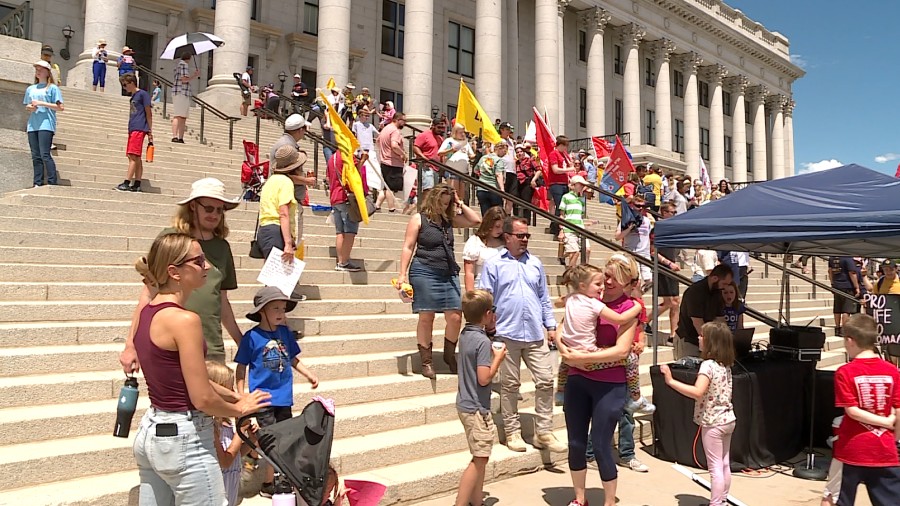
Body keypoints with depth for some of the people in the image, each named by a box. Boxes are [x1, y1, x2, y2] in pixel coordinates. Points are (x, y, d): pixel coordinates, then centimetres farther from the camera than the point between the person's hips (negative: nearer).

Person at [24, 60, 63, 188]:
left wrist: (42, 103, -11)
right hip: (32, 125, 6)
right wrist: (30, 108, 2)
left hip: (46, 124, -6)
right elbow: (27, 106, 26)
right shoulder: (30, 89, 21)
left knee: (45, 154, -15)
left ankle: (53, 183, -16)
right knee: (36, 156, 2)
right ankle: (38, 183, 1)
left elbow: (61, 107, -3)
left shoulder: (52, 88, 5)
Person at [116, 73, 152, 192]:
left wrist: (150, 131, -8)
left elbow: (148, 113, -6)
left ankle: (126, 183, -16)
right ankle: (137, 184, 8)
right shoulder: (133, 97, 22)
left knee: (133, 156, -13)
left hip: (139, 129, -9)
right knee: (136, 158, 7)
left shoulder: (142, 94, -3)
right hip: (132, 129, 9)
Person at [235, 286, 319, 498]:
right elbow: (241, 367, -4)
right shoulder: (252, 337, -11)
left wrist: (308, 374, 6)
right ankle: (268, 485, 14)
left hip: (284, 397, 5)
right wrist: (241, 394, -8)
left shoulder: (285, 332, 2)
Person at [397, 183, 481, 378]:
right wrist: (403, 274, -10)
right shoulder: (419, 219, 0)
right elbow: (408, 247, -4)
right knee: (426, 317, 1)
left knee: (455, 317, 0)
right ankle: (426, 361, 11)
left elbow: (476, 221, 14)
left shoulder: (450, 220, 14)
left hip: (449, 274, 5)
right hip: (425, 273, -5)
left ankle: (449, 355, 19)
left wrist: (460, 204, 9)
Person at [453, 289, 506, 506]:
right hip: (477, 407, -9)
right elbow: (484, 378, -23)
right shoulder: (483, 341, -21)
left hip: (465, 404, 9)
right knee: (479, 459, -3)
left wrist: (489, 329, 14)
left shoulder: (465, 334, 5)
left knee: (480, 458, 18)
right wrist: (498, 358, -10)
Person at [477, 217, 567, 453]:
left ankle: (543, 432, 15)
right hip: (507, 334, -4)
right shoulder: (494, 265, -1)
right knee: (510, 385, 6)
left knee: (546, 381, 3)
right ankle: (512, 431, 19)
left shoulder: (535, 263, 13)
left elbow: (544, 298, 16)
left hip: (535, 335, 4)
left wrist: (551, 325, 11)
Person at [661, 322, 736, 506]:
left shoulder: (708, 365, -22)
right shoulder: (726, 365, 4)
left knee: (715, 467, -2)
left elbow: (697, 392, -34)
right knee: (725, 464, 18)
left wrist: (671, 381, -34)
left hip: (713, 422, -9)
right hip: (728, 419, 9)